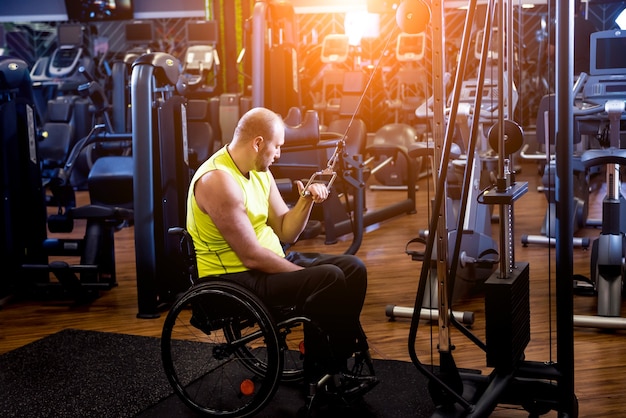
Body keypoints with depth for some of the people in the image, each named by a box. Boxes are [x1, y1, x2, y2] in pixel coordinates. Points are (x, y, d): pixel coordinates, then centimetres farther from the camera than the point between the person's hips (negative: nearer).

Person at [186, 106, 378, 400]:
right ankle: (319, 369, -4)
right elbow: (251, 256, -24)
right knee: (329, 280, -24)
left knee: (353, 268, 0)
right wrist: (307, 275, -15)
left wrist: (306, 201, -6)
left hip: (266, 262, 10)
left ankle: (337, 364, 7)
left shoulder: (260, 171, 8)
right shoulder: (219, 180, -22)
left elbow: (284, 233, 12)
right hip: (233, 278, -10)